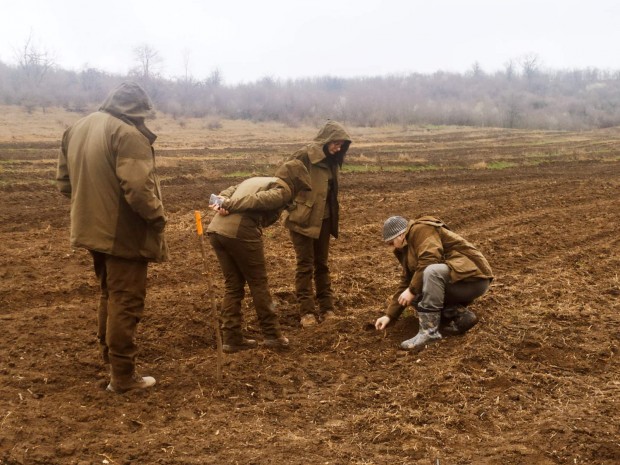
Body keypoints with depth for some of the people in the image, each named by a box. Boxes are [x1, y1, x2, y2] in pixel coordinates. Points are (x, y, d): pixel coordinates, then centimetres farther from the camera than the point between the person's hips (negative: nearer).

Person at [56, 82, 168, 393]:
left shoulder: (77, 129, 10)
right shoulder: (128, 134, -18)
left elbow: (64, 181, 16)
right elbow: (138, 188, -28)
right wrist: (157, 217, -13)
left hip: (93, 229, 8)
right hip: (124, 233, -8)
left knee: (109, 295, 23)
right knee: (125, 302, 1)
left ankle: (110, 357, 36)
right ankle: (123, 376, 8)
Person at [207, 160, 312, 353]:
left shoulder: (255, 180, 32)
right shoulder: (283, 189, 6)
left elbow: (230, 190, 19)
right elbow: (259, 200, -11)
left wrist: (222, 200, 0)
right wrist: (229, 205, -11)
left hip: (216, 229, 7)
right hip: (240, 232, -7)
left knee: (233, 285, 17)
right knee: (258, 283, 8)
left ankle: (231, 339, 18)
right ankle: (272, 335, 17)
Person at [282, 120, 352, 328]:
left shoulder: (331, 160, 7)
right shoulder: (304, 156, -16)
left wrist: (334, 215, 17)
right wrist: (292, 207, -16)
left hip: (323, 219, 7)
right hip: (302, 219, -7)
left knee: (322, 264, 13)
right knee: (305, 265, -1)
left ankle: (326, 308, 20)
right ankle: (306, 311, 5)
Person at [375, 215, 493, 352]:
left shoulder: (421, 230, -11)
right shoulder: (408, 249, 17)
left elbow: (428, 262, -25)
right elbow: (406, 282, 17)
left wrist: (412, 290, -17)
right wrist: (390, 315, 13)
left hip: (472, 277, -10)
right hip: (454, 281, 10)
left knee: (432, 271, -34)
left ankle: (429, 331, -31)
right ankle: (461, 316, -4)